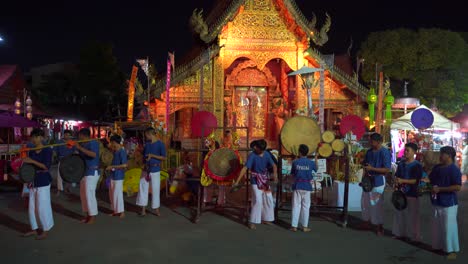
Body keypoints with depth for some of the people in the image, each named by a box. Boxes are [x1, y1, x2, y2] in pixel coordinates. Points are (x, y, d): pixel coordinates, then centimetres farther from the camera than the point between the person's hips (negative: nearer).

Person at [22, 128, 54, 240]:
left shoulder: (47, 150, -8)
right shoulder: (31, 151, 9)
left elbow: (46, 167, -16)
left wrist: (32, 161, -21)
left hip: (43, 181, -6)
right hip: (33, 180, 7)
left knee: (43, 206, -1)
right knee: (32, 206, 12)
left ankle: (46, 230, 10)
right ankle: (34, 229, 24)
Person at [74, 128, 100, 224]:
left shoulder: (93, 142, -13)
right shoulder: (83, 144, 12)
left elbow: (94, 154, -31)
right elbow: (81, 156, 19)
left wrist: (80, 148, -30)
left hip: (92, 172, -9)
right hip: (84, 171, 9)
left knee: (90, 194, -6)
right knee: (84, 194, 13)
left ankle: (93, 216, 4)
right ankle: (88, 214, 24)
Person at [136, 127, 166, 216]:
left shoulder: (160, 144, -8)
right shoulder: (147, 143, 8)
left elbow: (164, 158, -11)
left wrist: (152, 156, -17)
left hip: (155, 170, -5)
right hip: (146, 169, 5)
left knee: (155, 189, 3)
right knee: (143, 188, 3)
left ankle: (156, 208, 17)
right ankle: (143, 209, 10)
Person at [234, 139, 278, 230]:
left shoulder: (267, 155, -2)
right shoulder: (252, 155, -17)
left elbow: (273, 165, -2)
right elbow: (245, 168, -23)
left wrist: (275, 173, -25)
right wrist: (237, 181, -30)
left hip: (265, 181, 6)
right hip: (256, 181, -6)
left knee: (269, 200, 11)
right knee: (258, 201, -13)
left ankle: (265, 219, 27)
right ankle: (252, 222, -3)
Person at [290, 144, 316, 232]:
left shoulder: (295, 162, -7)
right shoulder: (311, 163, -6)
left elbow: (292, 174, 1)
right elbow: (315, 170, 15)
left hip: (297, 186, 0)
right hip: (307, 186, 0)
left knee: (296, 206, 6)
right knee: (306, 206, 9)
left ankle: (294, 226, 7)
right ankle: (305, 226, 12)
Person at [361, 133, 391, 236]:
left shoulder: (385, 152, -14)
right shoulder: (369, 151, 7)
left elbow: (387, 169, -17)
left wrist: (372, 169, -21)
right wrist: (364, 176, 6)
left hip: (378, 182, -7)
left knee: (377, 204, -1)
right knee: (365, 201, 14)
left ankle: (380, 226, 13)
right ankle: (367, 221, 31)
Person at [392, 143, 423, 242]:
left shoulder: (417, 165, -9)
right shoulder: (401, 164, 9)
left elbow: (416, 180, -14)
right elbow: (397, 176, 13)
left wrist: (403, 181, -22)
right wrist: (396, 181, -8)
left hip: (412, 194, -6)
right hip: (401, 193, 6)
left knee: (412, 216, 1)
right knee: (399, 213, 11)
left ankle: (414, 236, 12)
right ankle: (400, 233, 24)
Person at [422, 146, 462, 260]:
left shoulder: (454, 170, -15)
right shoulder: (437, 167, 7)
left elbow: (457, 187, -21)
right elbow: (431, 179, 20)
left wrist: (440, 189, -20)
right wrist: (426, 180, -3)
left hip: (448, 203, -8)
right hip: (436, 202, 8)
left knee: (449, 227, 0)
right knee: (437, 226, 17)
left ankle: (452, 249, 12)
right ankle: (439, 245, 31)